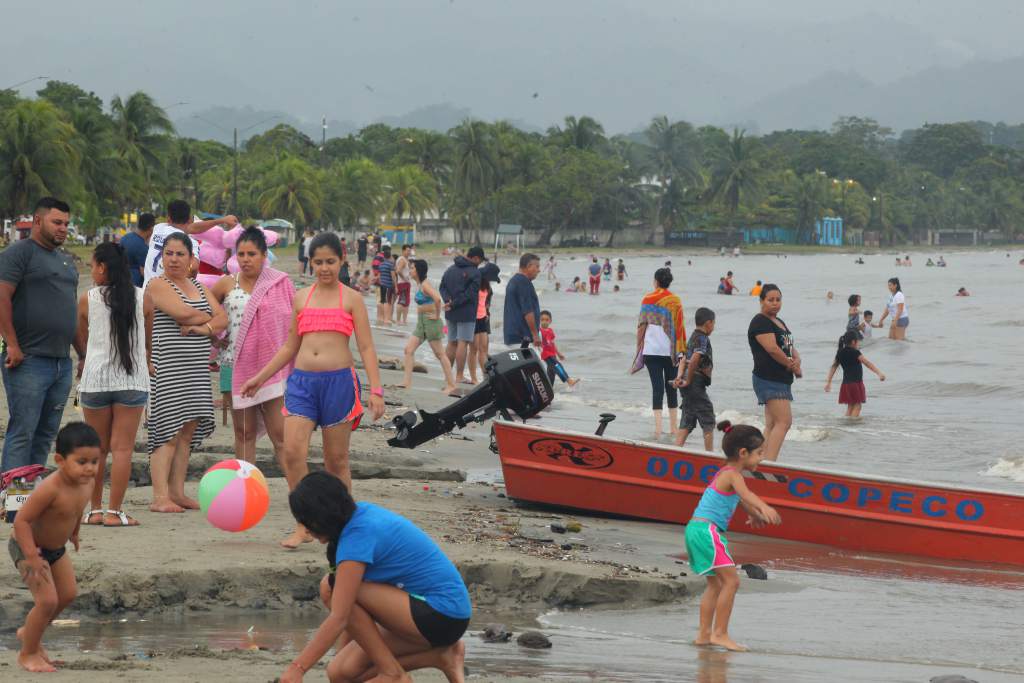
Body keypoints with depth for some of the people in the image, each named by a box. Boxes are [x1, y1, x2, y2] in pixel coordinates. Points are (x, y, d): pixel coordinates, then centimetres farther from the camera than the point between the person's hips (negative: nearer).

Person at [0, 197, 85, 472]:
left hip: (62, 363, 8)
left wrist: (83, 354, 23)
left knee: (46, 434, 9)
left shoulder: (66, 260, 21)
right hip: (29, 361, -8)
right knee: (22, 432, -8)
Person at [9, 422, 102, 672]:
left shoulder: (88, 483, -12)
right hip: (28, 547, -8)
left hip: (55, 548, 8)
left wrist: (74, 532, 23)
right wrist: (32, 557, -33)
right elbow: (21, 520, -33)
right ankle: (28, 654, 8)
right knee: (47, 600, -12)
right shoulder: (50, 489, -36)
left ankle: (29, 632, 36)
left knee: (68, 594, 14)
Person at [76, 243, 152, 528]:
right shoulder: (144, 299, 0)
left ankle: (95, 510, 15)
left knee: (97, 449, 12)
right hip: (132, 379, -1)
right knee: (122, 448, 0)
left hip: (95, 378, 1)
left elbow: (83, 340, 11)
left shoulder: (88, 299, 0)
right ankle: (115, 512, -3)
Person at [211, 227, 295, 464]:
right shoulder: (227, 284, 4)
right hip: (236, 364, 2)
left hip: (271, 364, -2)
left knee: (280, 435, -6)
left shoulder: (280, 284, 0)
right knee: (244, 433, 7)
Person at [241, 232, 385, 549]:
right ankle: (304, 526, -6)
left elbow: (367, 348, 1)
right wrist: (259, 378, 21)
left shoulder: (351, 299, 5)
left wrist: (376, 390, -9)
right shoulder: (301, 298, 14)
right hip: (302, 381, 3)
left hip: (338, 381, -3)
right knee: (293, 452, -13)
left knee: (336, 460, 3)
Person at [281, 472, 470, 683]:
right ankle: (440, 656, 8)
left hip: (442, 615, -10)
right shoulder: (363, 513, 7)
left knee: (331, 589, -18)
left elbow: (339, 618, -24)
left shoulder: (357, 537, -20)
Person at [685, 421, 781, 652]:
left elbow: (739, 498, 37)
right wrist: (764, 508, -54)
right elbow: (746, 493, -36)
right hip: (707, 530, -11)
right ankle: (720, 633, -12)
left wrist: (754, 514, 53)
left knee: (716, 583, 18)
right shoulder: (732, 475, -14)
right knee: (731, 580, -12)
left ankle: (704, 634, 20)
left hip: (697, 529, 11)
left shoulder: (725, 474, 17)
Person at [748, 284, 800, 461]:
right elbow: (772, 349, -19)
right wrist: (793, 367, -9)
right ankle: (769, 463, -24)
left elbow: (790, 347, 21)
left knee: (772, 425, 7)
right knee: (784, 421, -18)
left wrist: (797, 359, -3)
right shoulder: (760, 322, -9)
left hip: (782, 380, 10)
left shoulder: (779, 323, 21)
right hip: (769, 379, -10)